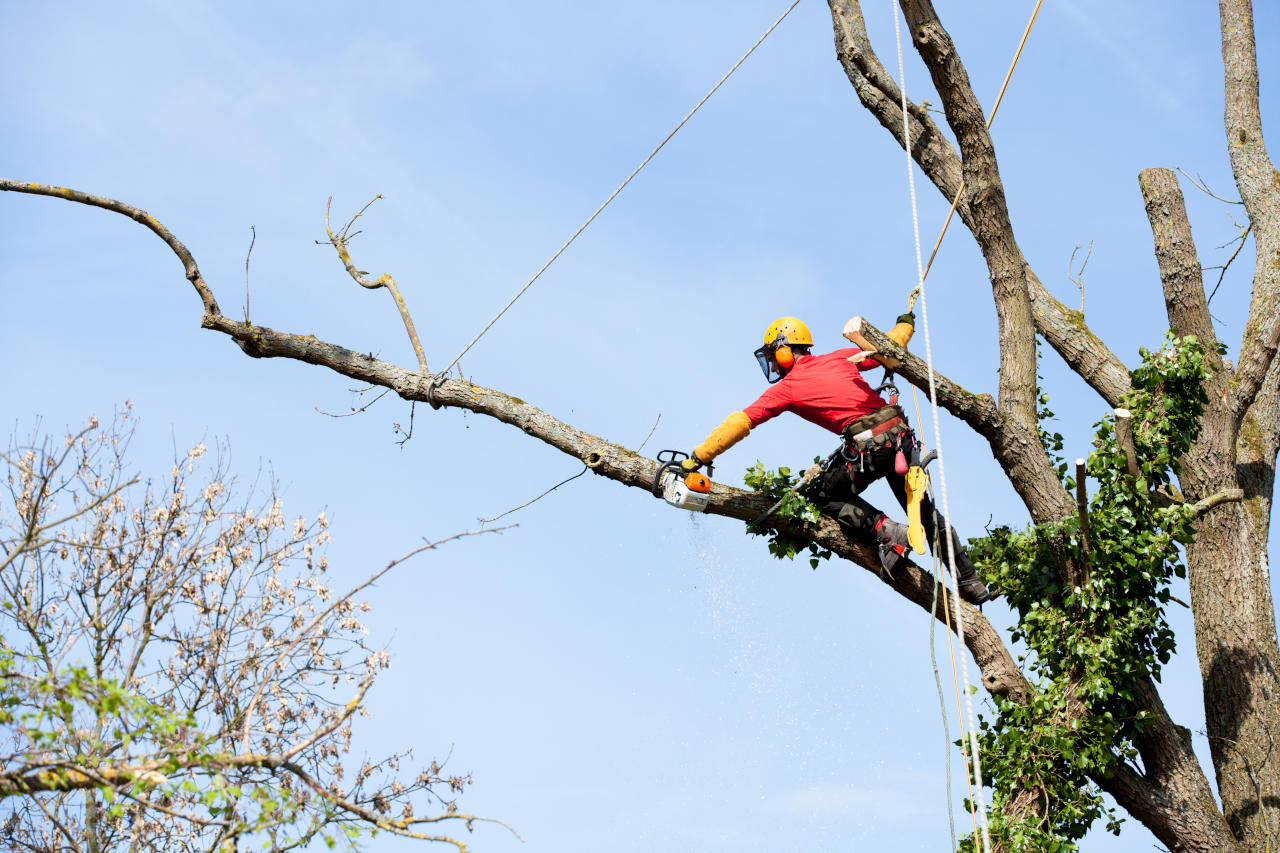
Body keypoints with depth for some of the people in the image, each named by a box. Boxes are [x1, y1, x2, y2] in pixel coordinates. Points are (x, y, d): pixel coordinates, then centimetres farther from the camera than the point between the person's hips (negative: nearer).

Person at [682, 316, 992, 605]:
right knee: (923, 509, 19)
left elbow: (739, 423, 3)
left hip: (867, 446, -6)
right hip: (900, 434, 6)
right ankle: (971, 581, 21)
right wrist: (905, 325, 45)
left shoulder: (787, 388, 4)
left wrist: (698, 457, 4)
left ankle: (884, 530, -4)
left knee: (825, 496, 16)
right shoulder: (839, 358, 16)